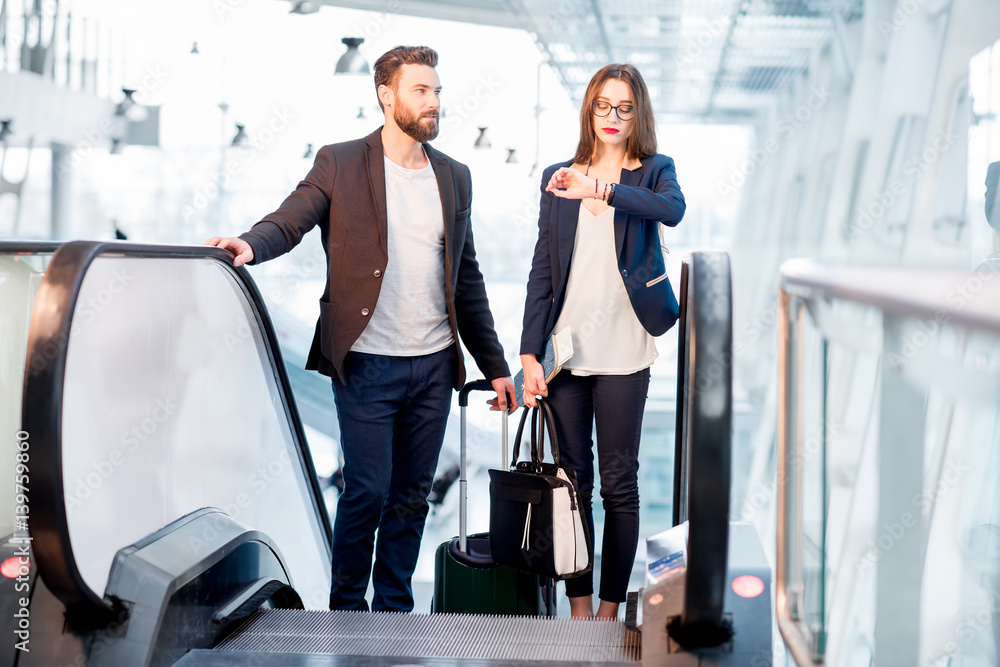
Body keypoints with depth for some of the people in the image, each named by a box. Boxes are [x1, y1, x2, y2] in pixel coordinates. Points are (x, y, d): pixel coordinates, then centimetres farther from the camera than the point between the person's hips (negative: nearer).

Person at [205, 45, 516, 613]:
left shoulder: (454, 177, 13)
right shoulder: (340, 164, 1)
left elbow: (467, 279, 17)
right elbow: (288, 222, -8)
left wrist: (494, 364, 16)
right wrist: (250, 244, -32)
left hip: (434, 365, 4)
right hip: (367, 363, -4)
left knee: (412, 496, 9)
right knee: (367, 490, -4)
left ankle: (394, 611, 22)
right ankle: (347, 609, 16)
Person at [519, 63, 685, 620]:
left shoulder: (654, 171, 6)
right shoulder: (559, 178, 11)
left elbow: (673, 209, -19)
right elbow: (542, 271, 8)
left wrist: (600, 189, -28)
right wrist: (530, 353, 0)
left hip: (623, 352, -2)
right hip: (564, 350, 2)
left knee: (620, 482, 2)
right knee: (572, 480, 4)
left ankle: (610, 611, 11)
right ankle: (580, 608, 13)